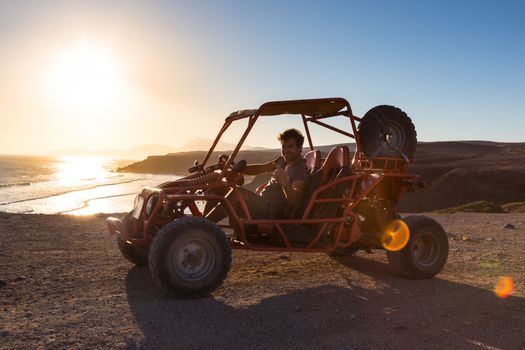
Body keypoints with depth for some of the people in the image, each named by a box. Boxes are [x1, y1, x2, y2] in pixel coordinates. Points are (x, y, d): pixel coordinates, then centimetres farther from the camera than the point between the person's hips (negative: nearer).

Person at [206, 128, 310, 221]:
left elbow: (296, 203, -29)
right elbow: (259, 169, 14)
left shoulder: (300, 170, -15)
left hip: (274, 214, -10)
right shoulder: (283, 160, 13)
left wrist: (284, 183, -46)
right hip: (264, 203, 10)